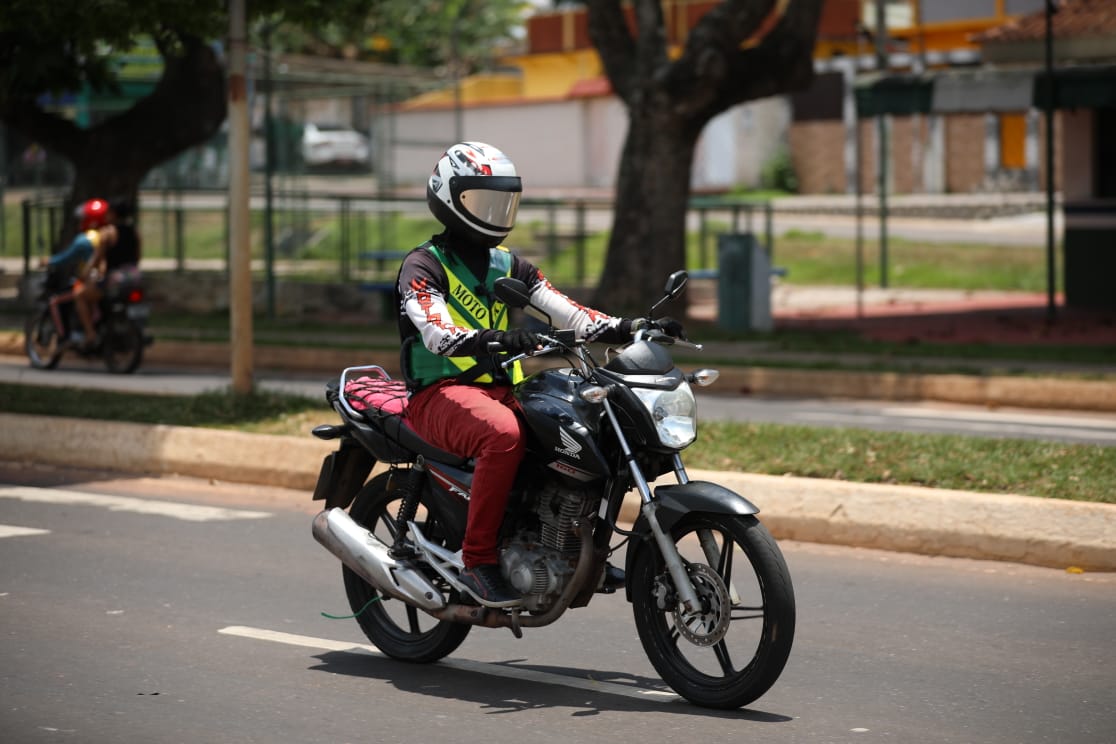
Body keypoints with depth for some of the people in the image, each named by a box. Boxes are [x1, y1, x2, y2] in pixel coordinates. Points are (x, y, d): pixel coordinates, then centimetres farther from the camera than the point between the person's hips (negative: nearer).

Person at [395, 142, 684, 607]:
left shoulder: (509, 266, 18)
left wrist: (628, 329, -10)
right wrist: (493, 339, -41)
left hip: (503, 389, 7)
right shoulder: (423, 266, -4)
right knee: (504, 434, -38)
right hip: (441, 393, -7)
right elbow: (437, 333, -22)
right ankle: (478, 560, -29)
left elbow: (566, 312, 6)